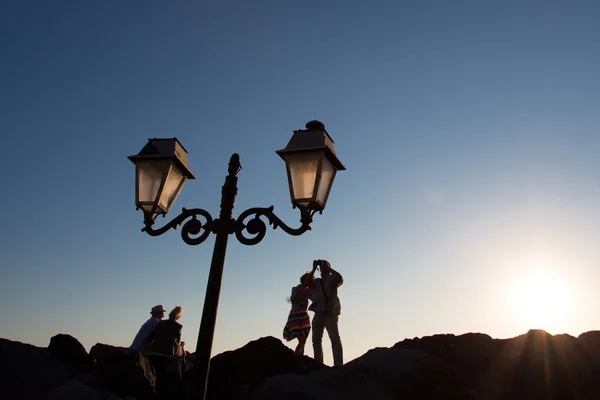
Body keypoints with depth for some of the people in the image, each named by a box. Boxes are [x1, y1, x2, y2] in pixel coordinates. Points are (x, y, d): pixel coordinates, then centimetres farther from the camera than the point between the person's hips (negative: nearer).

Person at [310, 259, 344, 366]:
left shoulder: (332, 279, 7)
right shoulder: (317, 281, 20)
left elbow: (340, 278, -15)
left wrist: (329, 268, -11)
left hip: (330, 313, -6)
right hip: (319, 313, 6)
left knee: (334, 337, -11)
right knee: (316, 338, 6)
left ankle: (338, 363, -17)